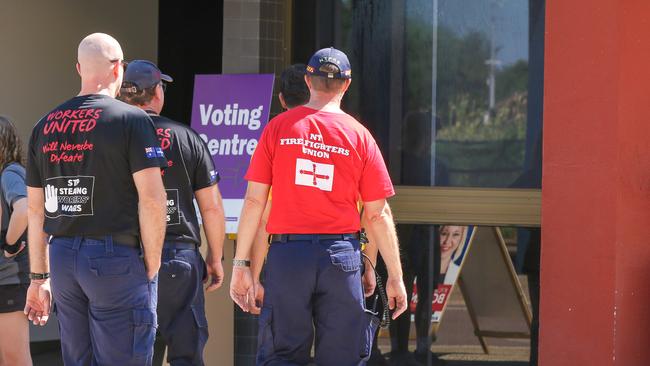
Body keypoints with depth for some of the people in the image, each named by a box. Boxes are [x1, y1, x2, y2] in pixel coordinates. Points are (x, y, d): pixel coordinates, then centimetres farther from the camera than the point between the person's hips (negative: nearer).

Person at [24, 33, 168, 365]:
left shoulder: (45, 126, 11)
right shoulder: (131, 120, -6)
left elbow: (35, 209, 14)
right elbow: (152, 199, -13)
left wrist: (39, 276, 19)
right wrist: (152, 266, -4)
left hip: (63, 257, 6)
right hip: (116, 258, -6)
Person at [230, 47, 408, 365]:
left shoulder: (278, 128, 3)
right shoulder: (359, 136, 2)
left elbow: (254, 200, -1)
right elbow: (378, 214, 2)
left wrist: (241, 265, 3)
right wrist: (395, 276, 8)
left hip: (287, 253, 0)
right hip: (341, 255, 0)